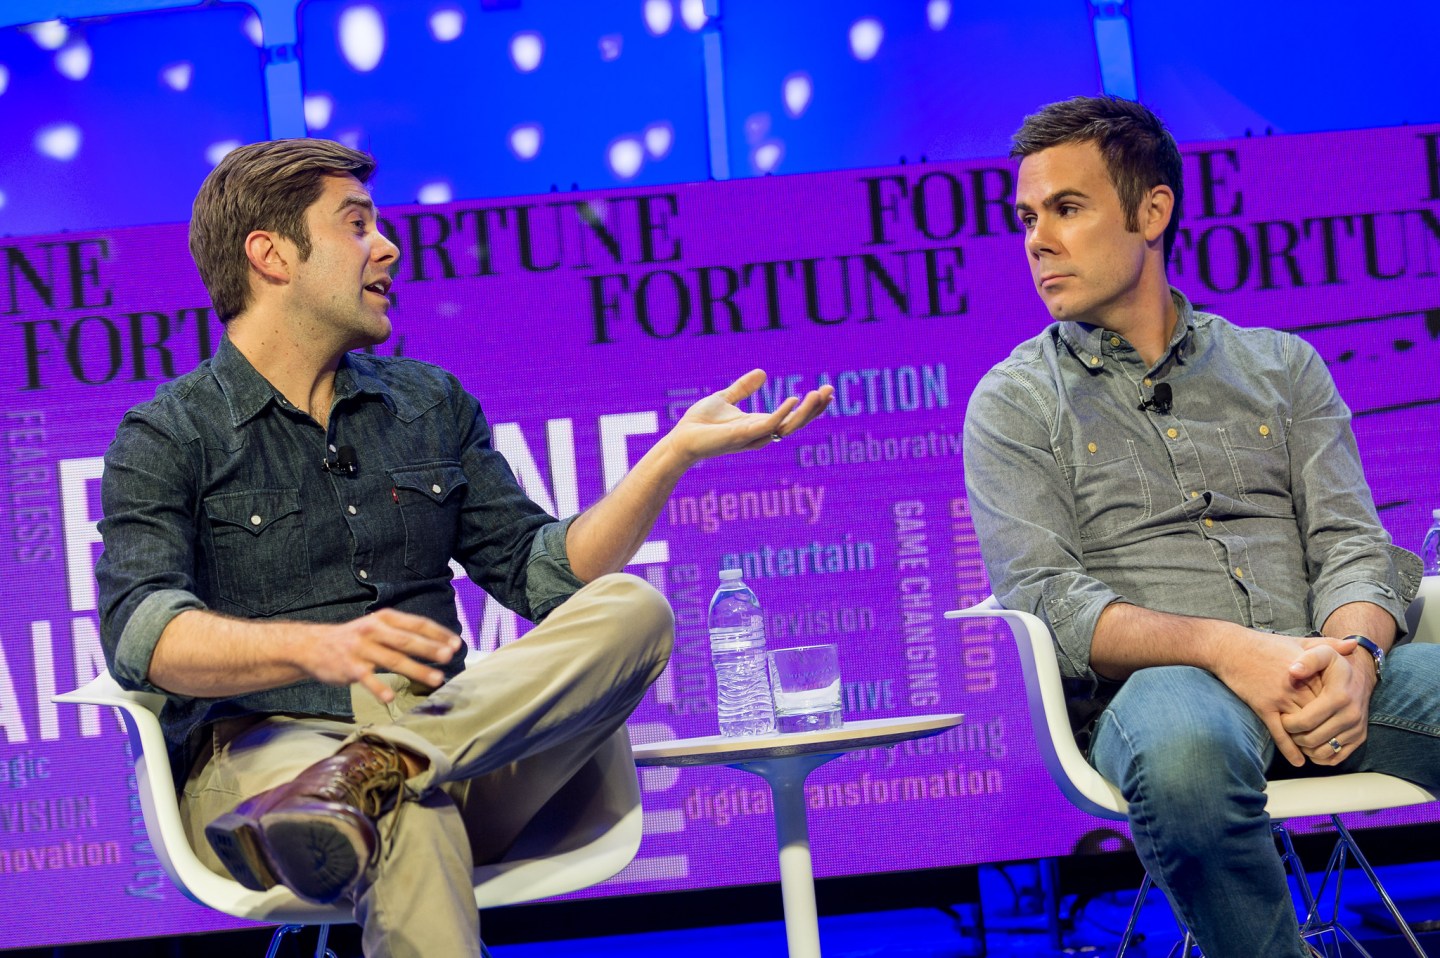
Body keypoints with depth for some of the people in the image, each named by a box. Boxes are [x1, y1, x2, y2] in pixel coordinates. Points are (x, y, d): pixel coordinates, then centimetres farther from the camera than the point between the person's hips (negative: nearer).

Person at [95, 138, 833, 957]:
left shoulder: (430, 403, 22)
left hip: (471, 747, 6)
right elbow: (139, 629, -12)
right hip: (266, 747, -5)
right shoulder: (167, 437, 6)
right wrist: (315, 646, -31)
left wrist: (678, 450, 5)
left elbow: (542, 574, 16)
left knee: (632, 608, -24)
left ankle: (366, 773, -41)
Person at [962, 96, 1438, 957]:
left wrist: (1353, 658, -15)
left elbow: (1351, 545, 10)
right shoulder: (1015, 402, 10)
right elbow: (1047, 598, -3)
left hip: (1324, 672, 2)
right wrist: (1223, 648, -20)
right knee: (1181, 736, -40)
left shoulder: (1282, 366, 19)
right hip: (1155, 688, -2)